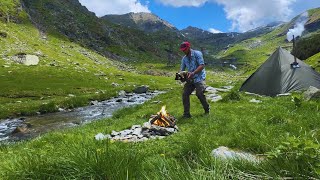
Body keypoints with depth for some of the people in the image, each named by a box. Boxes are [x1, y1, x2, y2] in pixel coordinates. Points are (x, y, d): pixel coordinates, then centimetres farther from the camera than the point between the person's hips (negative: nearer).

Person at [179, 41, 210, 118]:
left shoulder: (197, 54, -7)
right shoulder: (184, 58, 11)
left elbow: (202, 66, -16)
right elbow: (182, 69, 12)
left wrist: (193, 73, -29)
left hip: (199, 78, -6)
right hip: (190, 79, 6)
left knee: (199, 94, -17)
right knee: (185, 94, -6)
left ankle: (207, 109, 10)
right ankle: (186, 114, 3)